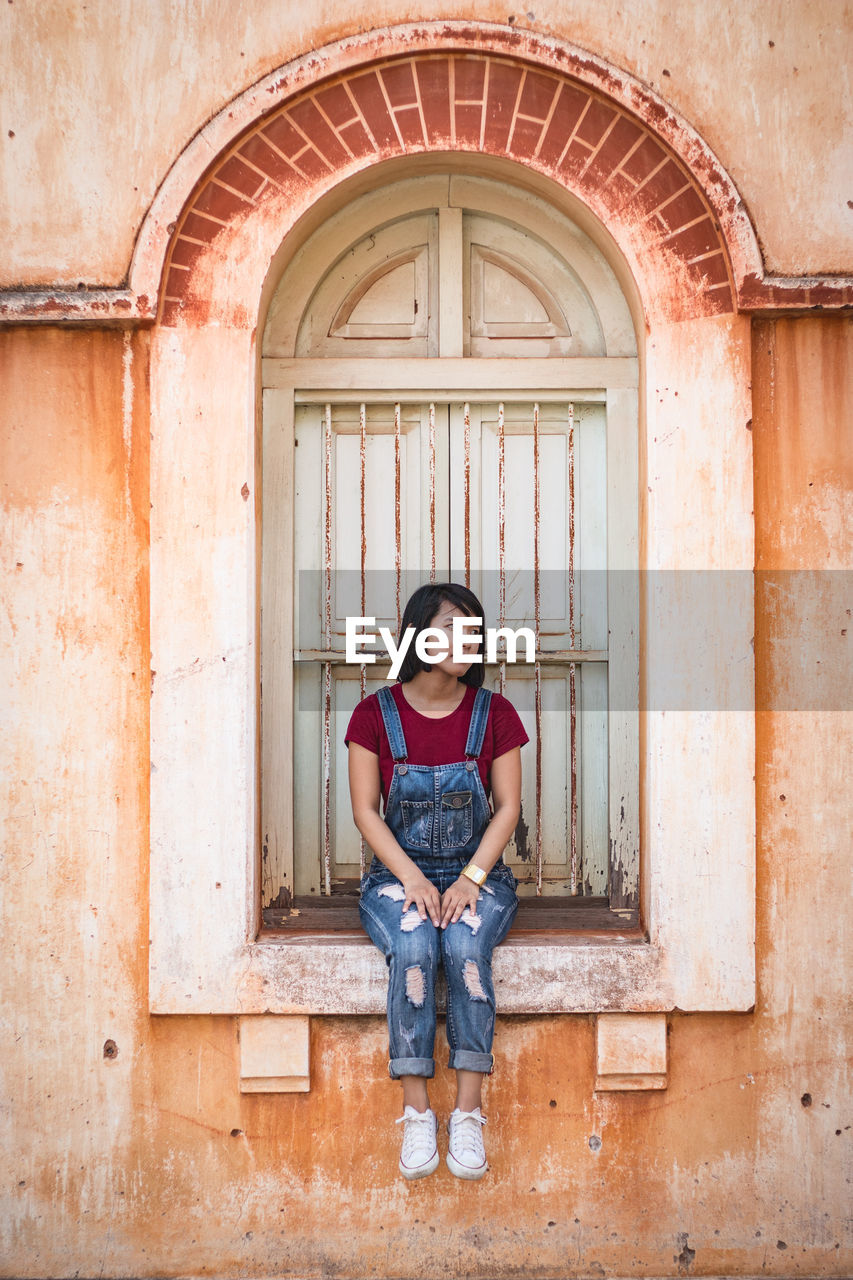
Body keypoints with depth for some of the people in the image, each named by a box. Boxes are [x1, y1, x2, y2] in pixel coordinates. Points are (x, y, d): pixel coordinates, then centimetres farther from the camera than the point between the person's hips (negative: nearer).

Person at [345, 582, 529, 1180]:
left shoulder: (494, 712, 0)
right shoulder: (376, 713, -2)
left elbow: (508, 806, 0)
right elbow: (366, 809, -3)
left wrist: (472, 878, -14)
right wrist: (413, 879, -15)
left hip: (476, 872, 0)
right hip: (399, 872, 0)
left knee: (466, 949, -31)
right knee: (413, 950, -31)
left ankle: (469, 1115, -25)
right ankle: (417, 1113, -24)